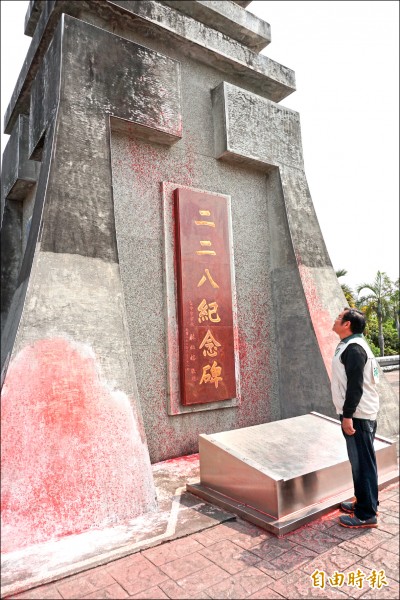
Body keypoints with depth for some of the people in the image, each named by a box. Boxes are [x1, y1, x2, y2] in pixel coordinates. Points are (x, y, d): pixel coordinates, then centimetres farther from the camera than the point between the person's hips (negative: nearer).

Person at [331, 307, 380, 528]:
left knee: (362, 463, -2)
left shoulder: (353, 348, -19)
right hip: (356, 414, 10)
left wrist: (347, 415, -22)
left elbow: (355, 385, -23)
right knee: (360, 461, 18)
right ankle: (364, 502, 31)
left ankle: (366, 514, 7)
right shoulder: (350, 346, 13)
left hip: (358, 416, -10)